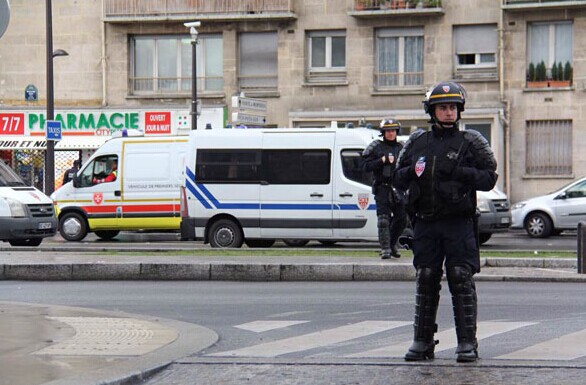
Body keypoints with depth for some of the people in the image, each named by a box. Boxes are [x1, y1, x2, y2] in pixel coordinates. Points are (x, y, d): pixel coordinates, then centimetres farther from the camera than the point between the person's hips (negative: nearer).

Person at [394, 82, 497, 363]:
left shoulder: (471, 142, 4)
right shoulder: (417, 142, 13)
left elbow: (489, 178, -1)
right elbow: (398, 179, 17)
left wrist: (461, 173, -14)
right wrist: (412, 172, -4)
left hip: (459, 224, -3)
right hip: (425, 225, 3)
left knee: (461, 281, -6)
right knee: (425, 282, 6)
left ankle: (467, 343, -2)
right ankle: (422, 342, 13)